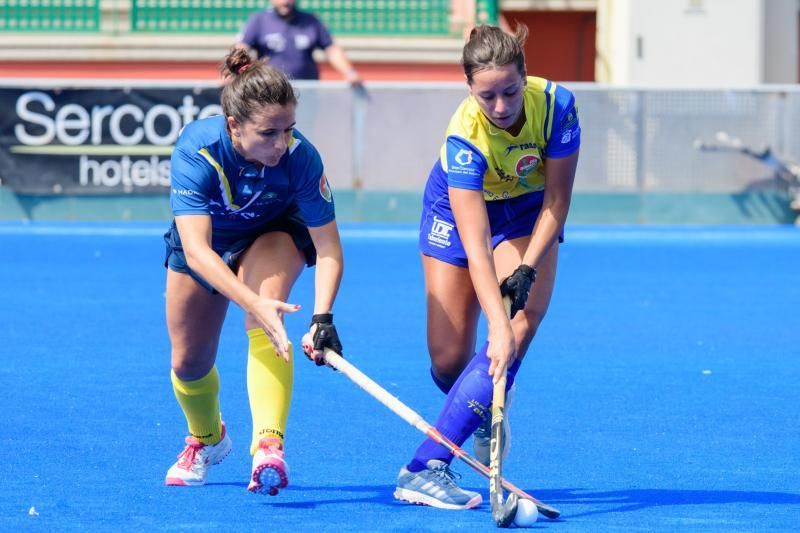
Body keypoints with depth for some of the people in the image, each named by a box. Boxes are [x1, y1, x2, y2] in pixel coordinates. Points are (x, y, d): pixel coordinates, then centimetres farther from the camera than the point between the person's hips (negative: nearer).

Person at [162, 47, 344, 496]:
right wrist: (253, 303, -60)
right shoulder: (197, 150, -40)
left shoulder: (301, 156, -36)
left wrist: (323, 317, -46)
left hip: (274, 235, -1)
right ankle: (207, 439, 43)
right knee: (189, 363, 10)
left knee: (266, 324, -32)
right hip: (205, 244, 1)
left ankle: (269, 447, -40)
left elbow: (328, 246, -31)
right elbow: (196, 250, -46)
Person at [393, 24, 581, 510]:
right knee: (449, 359, -6)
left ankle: (427, 467, -27)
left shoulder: (555, 106, -30)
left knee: (521, 327, -22)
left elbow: (557, 200, -17)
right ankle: (484, 412, 32)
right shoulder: (465, 136, -35)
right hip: (456, 210, -1)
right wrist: (498, 325, -49)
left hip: (529, 215, 1)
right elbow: (476, 246, -41)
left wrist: (527, 269, -26)